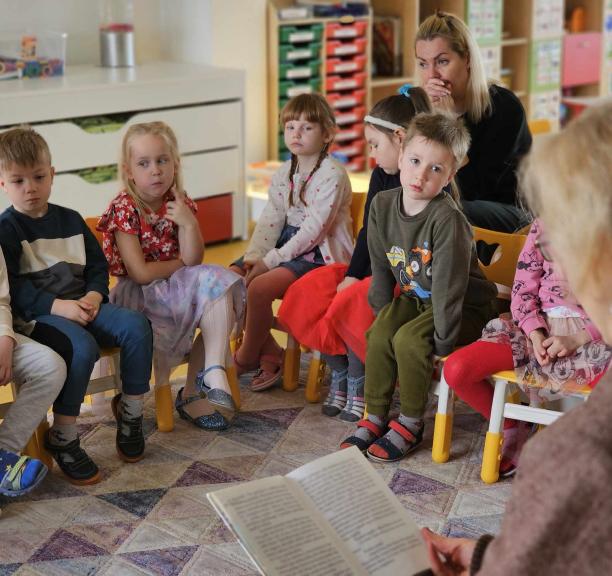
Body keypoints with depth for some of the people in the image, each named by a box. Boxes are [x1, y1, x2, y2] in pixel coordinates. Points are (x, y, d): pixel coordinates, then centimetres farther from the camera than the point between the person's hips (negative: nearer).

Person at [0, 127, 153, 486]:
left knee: (136, 326, -20)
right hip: (37, 316, -5)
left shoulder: (71, 220, 15)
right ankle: (62, 439, -20)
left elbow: (98, 266, 15)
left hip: (81, 306, 5)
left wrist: (93, 296, -7)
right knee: (82, 347, -34)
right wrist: (59, 306, -22)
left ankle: (130, 411, -1)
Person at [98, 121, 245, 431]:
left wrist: (189, 223, -20)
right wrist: (182, 264, -5)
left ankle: (213, 370, -25)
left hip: (177, 287, 5)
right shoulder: (124, 209, -12)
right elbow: (140, 273, -18)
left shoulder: (179, 203, 3)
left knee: (218, 285, -20)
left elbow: (193, 260, -6)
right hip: (139, 294, -5)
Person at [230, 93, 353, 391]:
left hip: (320, 253, -8)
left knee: (259, 287, -27)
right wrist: (254, 255, -12)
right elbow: (270, 220, 6)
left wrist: (271, 260, -21)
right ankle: (270, 354, 0)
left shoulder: (332, 174, -13)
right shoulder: (284, 173, 12)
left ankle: (248, 356, -1)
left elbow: (314, 229, -20)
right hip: (287, 242, 8)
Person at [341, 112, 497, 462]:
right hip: (415, 298, 6)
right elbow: (381, 267, 3)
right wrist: (383, 313, 2)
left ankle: (410, 424, -6)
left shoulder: (448, 219, -29)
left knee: (408, 340, -26)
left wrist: (443, 341, -24)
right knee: (379, 335, -18)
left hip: (467, 306, -6)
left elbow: (447, 286, -27)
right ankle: (375, 418, -1)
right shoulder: (383, 205, -9)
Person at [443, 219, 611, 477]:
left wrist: (577, 339, -18)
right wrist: (535, 334, -12)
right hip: (542, 329, 3)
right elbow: (523, 291, 6)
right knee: (455, 370, -18)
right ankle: (512, 431, 8)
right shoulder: (544, 224, 5)